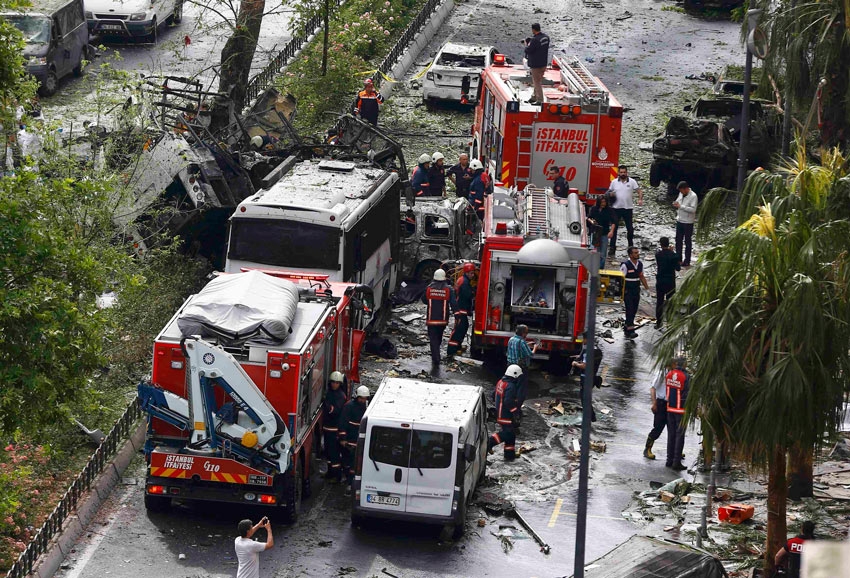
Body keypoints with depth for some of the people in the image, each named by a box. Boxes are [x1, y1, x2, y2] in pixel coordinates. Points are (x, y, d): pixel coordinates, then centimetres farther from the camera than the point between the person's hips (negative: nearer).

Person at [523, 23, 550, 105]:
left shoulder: (535, 40, -24)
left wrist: (526, 44, 0)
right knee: (538, 81, 19)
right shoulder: (546, 37, 3)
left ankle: (540, 100, 1)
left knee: (537, 82, -1)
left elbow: (528, 50, -20)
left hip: (536, 64, -9)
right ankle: (534, 97, 30)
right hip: (544, 63, 9)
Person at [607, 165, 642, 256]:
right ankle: (612, 247, 3)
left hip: (628, 208, -1)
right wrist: (611, 194, -10)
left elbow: (639, 191, 1)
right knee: (614, 227, -1)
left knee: (630, 228, 5)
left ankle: (631, 245, 22)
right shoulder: (614, 182, 6)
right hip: (616, 208, 1)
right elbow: (609, 192, 14)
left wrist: (640, 199, -16)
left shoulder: (632, 181, 1)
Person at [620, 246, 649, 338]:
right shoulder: (625, 265, -14)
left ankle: (626, 327, 23)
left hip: (636, 290, 7)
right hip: (627, 290, -7)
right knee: (629, 309, -11)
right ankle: (630, 331, -14)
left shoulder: (640, 263, 7)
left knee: (634, 310, 10)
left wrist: (647, 288, 17)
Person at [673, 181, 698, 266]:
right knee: (678, 240, 12)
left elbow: (693, 209, -24)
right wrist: (676, 204, -1)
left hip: (688, 222, -7)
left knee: (687, 242, 3)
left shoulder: (693, 196, -18)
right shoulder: (681, 194, 5)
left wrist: (680, 206, -26)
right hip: (679, 221, 7)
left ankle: (687, 261, 11)